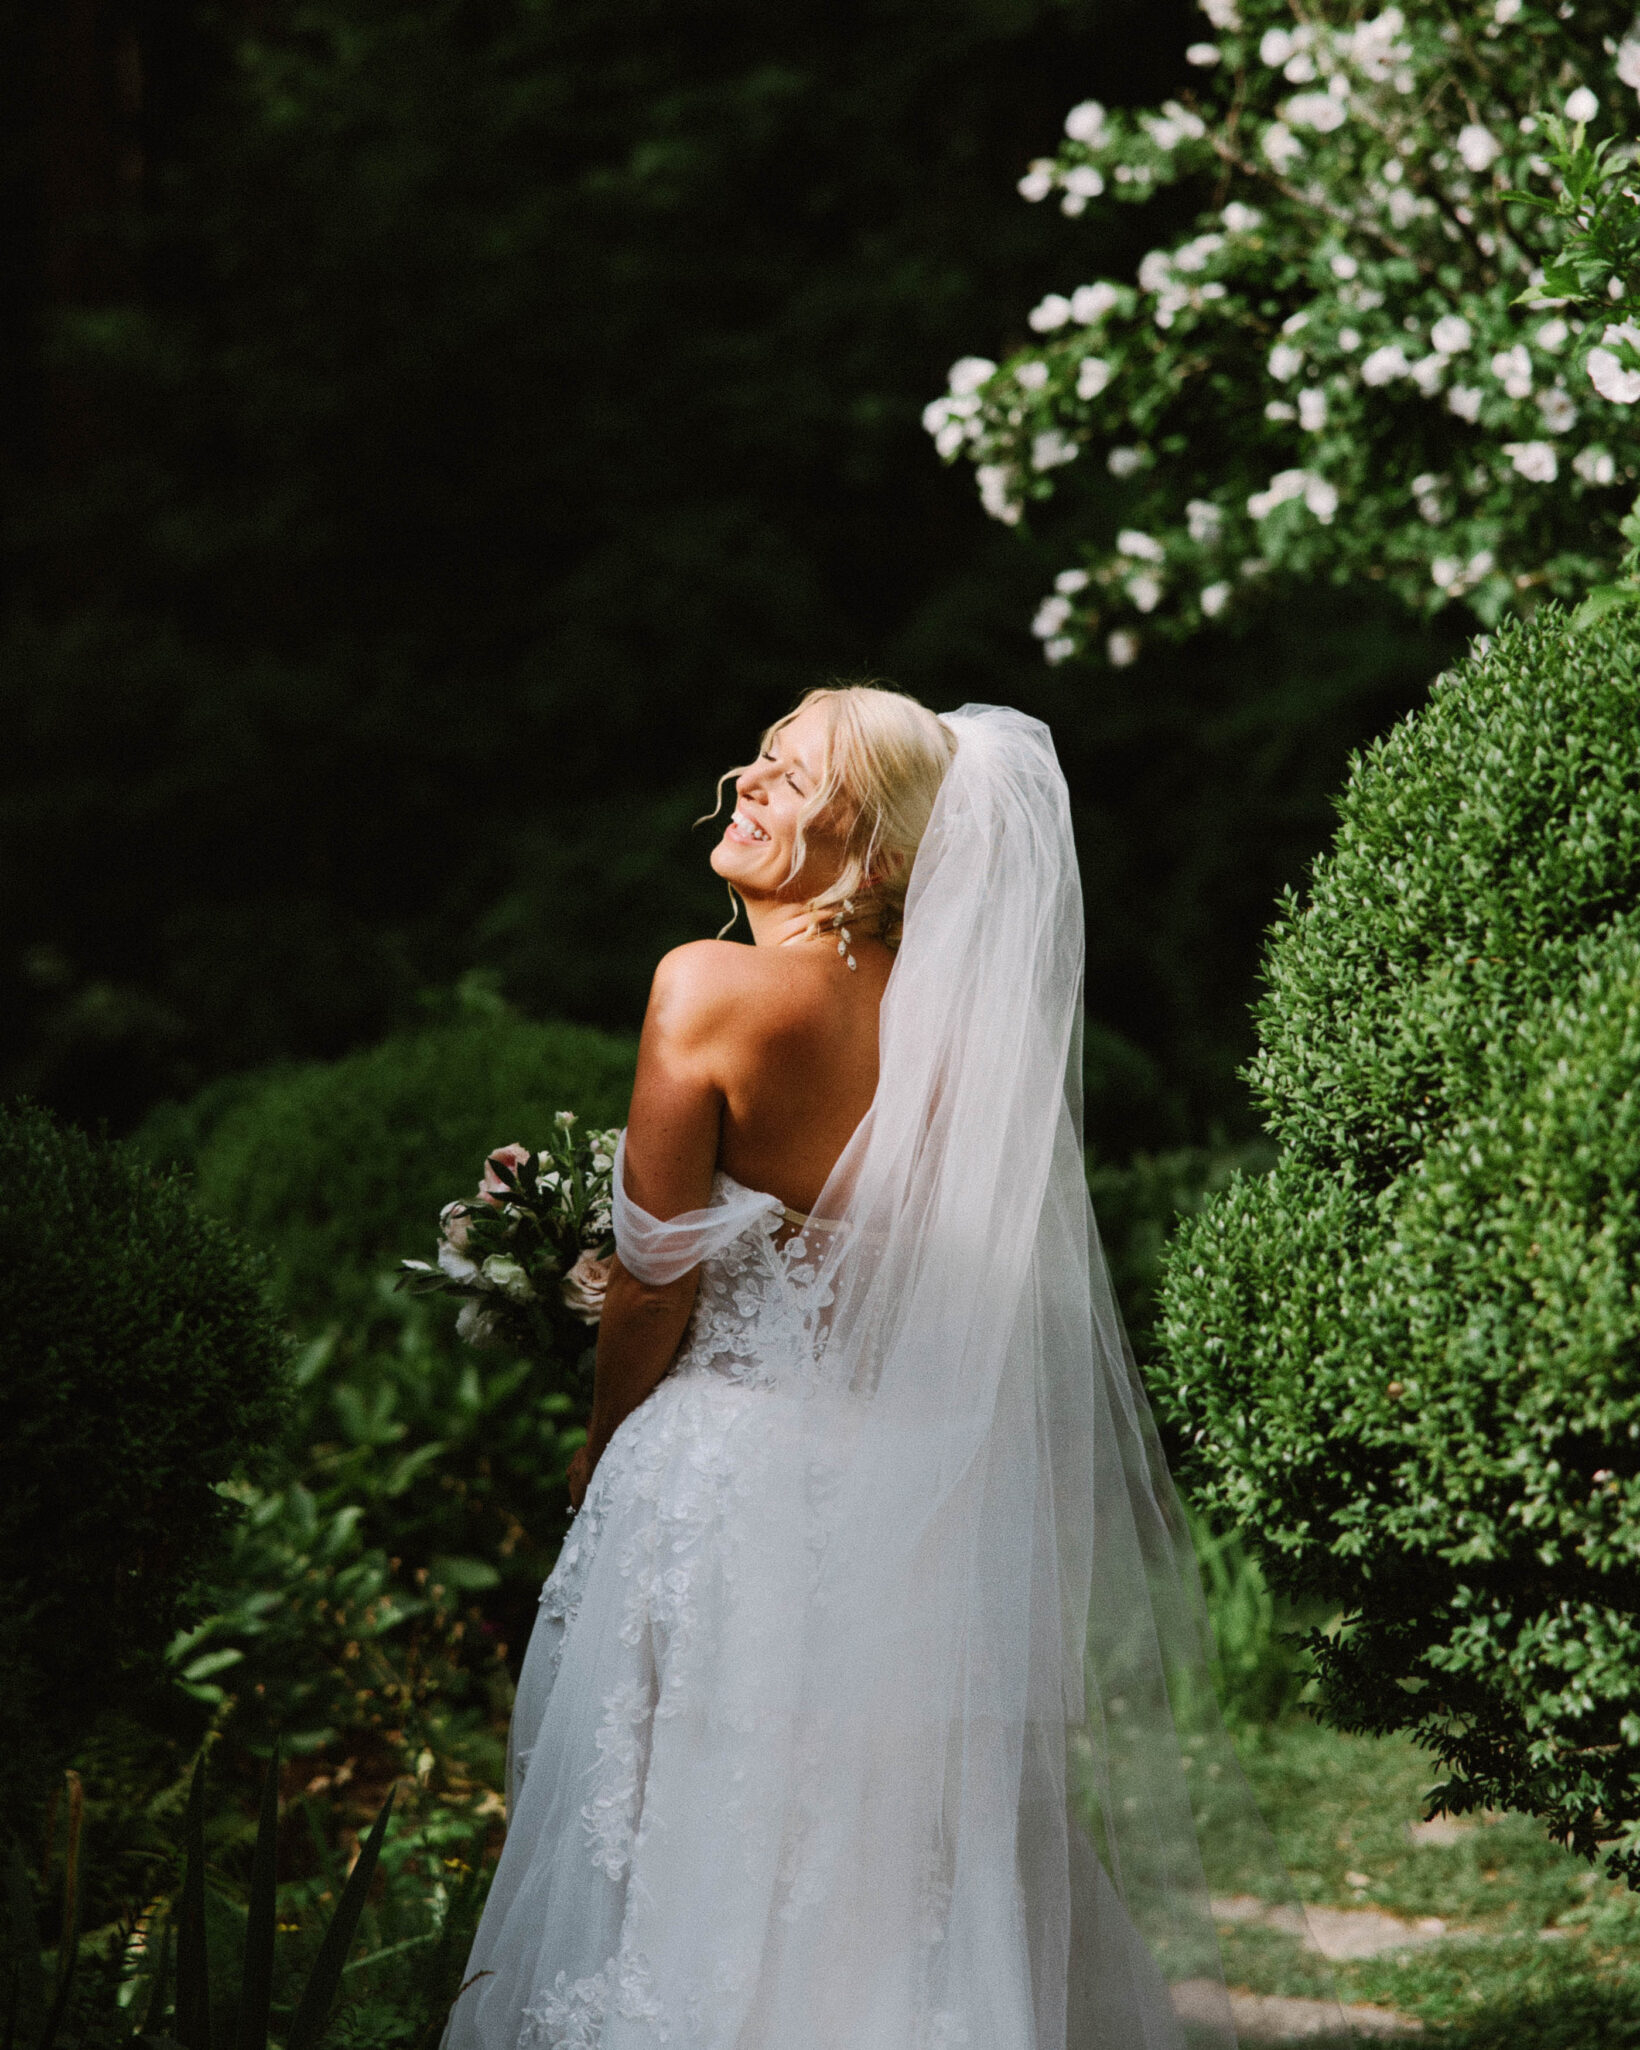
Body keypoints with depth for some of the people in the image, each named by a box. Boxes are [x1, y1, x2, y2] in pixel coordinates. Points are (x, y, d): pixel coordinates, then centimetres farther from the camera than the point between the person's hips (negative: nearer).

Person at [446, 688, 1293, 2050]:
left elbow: (654, 1282, -9)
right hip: (904, 1495, 6)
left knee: (698, 1850, 6)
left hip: (725, 1475, -6)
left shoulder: (712, 990, -15)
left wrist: (605, 1451, 8)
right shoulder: (944, 1012, 2)